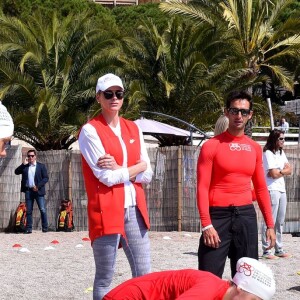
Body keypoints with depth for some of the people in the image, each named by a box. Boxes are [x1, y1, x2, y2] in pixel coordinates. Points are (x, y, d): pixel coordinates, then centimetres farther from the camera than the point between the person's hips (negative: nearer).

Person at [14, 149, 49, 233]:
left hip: (38, 191, -3)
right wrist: (23, 164, -5)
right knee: (28, 210, 3)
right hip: (28, 191, 3)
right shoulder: (25, 167, 12)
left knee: (43, 210, -5)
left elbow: (46, 178, 0)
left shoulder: (41, 166, 4)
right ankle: (28, 228, 4)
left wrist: (38, 186, -12)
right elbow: (16, 172, 2)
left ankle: (45, 227, 0)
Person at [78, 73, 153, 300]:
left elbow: (147, 175, 6)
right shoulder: (90, 130, -5)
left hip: (134, 210, 6)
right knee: (105, 278, 2)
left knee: (144, 276, 6)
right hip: (107, 211, -6)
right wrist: (138, 166, -2)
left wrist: (119, 169, -9)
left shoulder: (133, 128, 12)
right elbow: (107, 177, -13)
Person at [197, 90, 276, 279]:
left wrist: (270, 224, 9)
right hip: (218, 215, -4)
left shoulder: (255, 148, 11)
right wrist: (206, 224, -16)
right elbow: (202, 187, -8)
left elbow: (261, 188, 15)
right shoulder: (212, 146, -3)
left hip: (247, 215, 5)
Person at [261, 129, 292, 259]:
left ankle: (279, 249, 17)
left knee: (280, 222, 11)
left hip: (282, 190, 8)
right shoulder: (268, 153, -9)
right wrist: (284, 171, 2)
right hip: (272, 190, -8)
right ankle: (266, 251, -6)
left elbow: (289, 170, 9)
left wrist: (279, 171, -7)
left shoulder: (281, 152, 16)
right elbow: (274, 174, -15)